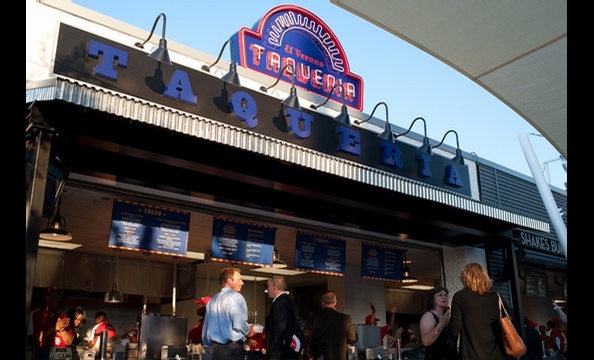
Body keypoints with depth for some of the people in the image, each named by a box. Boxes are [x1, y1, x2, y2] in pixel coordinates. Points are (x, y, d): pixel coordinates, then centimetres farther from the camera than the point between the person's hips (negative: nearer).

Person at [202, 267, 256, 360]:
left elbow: (205, 330, 17)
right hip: (233, 348, -7)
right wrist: (248, 332, 4)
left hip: (216, 348, 7)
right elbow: (240, 325, -17)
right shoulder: (236, 297, -7)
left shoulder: (212, 300, 13)